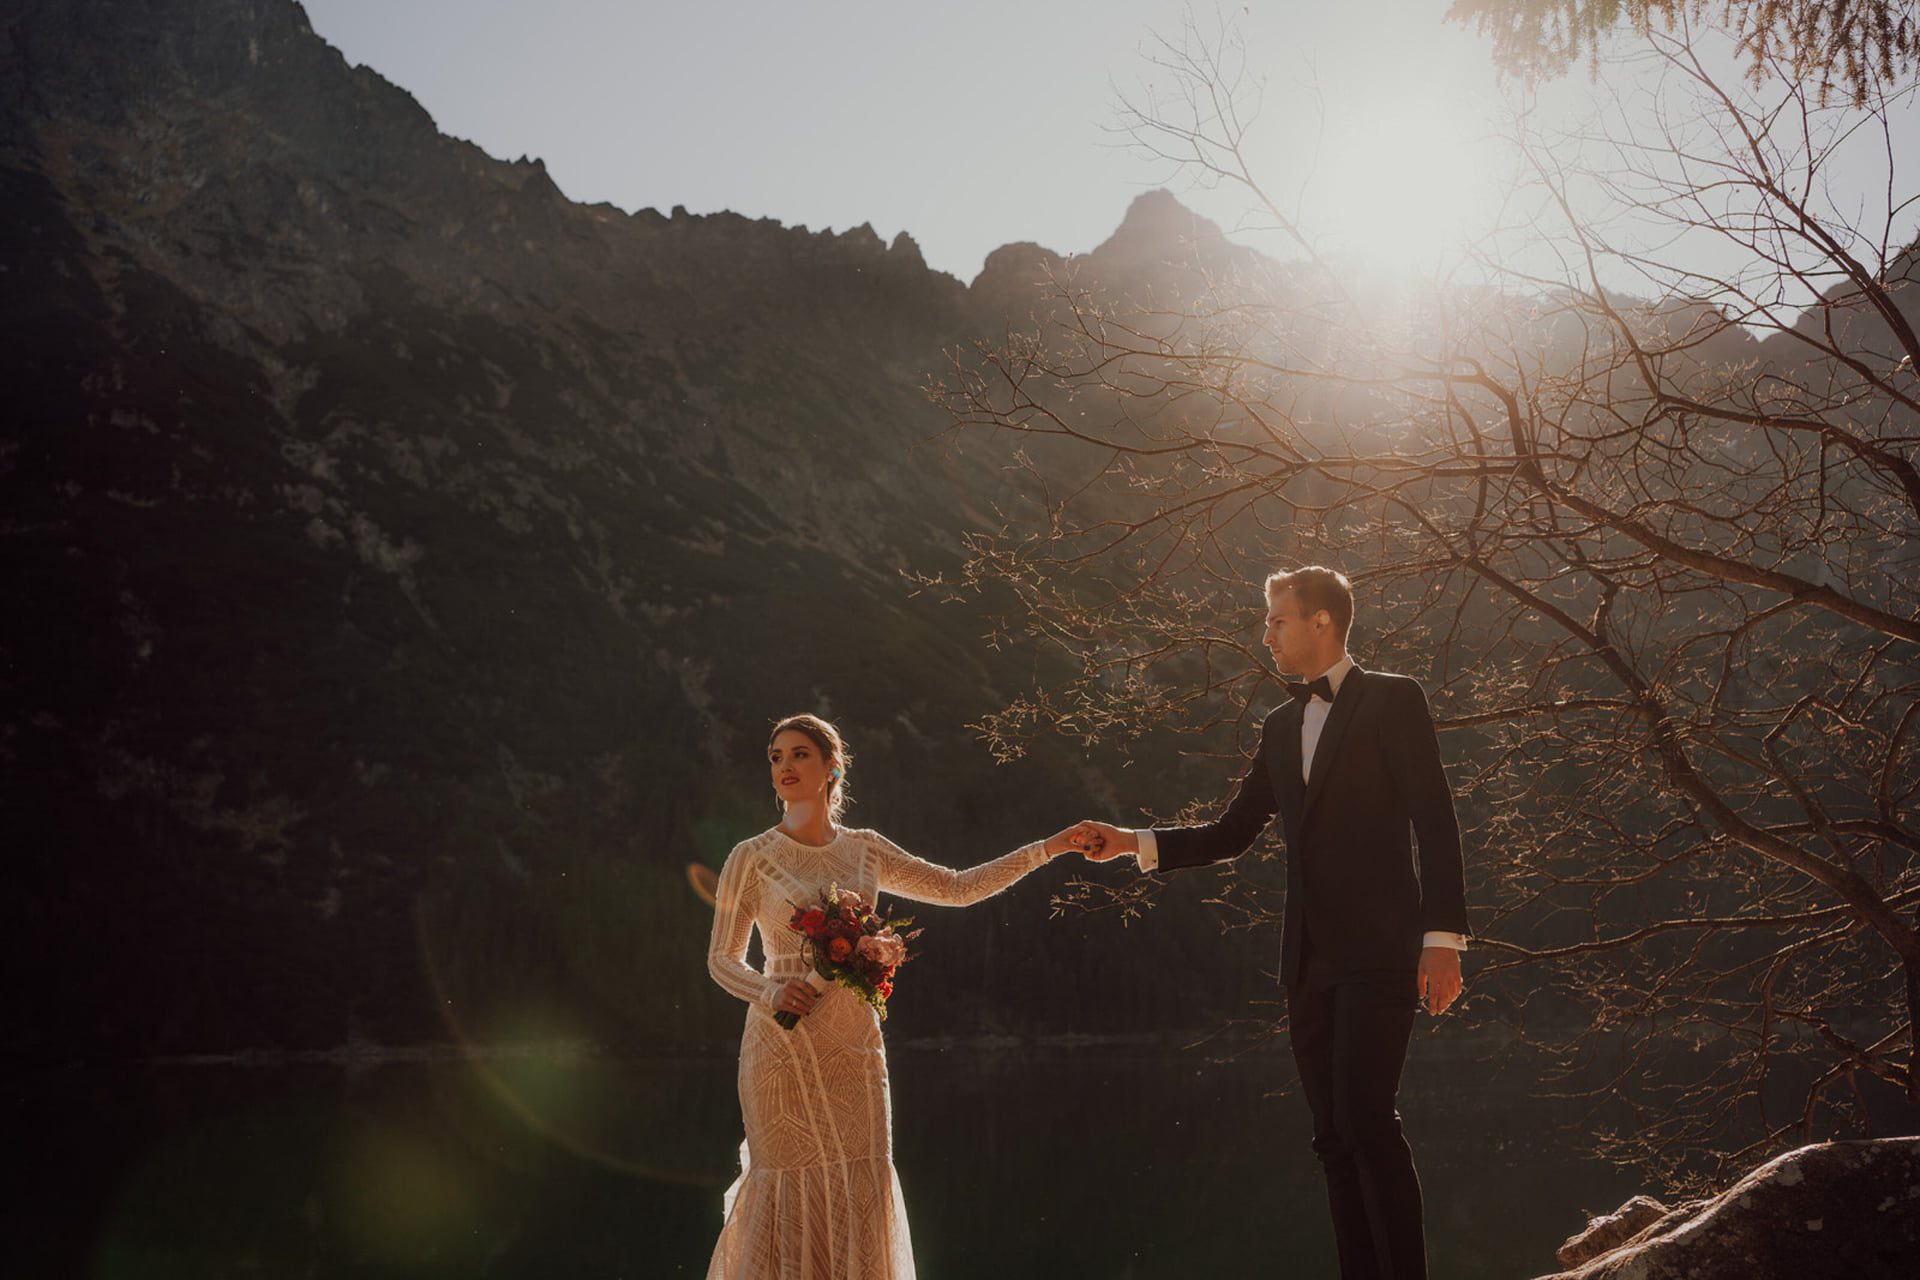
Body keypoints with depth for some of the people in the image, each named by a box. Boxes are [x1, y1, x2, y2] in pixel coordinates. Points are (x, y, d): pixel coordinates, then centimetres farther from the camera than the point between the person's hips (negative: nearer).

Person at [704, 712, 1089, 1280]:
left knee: (861, 1186, 2)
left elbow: (957, 888, 14)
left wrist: (1046, 849, 11)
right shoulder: (752, 858, -2)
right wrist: (769, 991, -18)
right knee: (793, 1188, -3)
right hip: (784, 1044, -3)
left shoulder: (866, 850, 8)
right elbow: (722, 957, 2)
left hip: (855, 1043, 3)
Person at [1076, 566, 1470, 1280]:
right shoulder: (1282, 727, 18)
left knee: (1365, 1120, -16)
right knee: (1335, 1138, 7)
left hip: (1377, 952, -7)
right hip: (1310, 960, 7)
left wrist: (1443, 938, -15)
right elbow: (1232, 834, 18)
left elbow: (1435, 824, -7)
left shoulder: (1391, 700, -1)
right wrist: (1136, 843, 7)